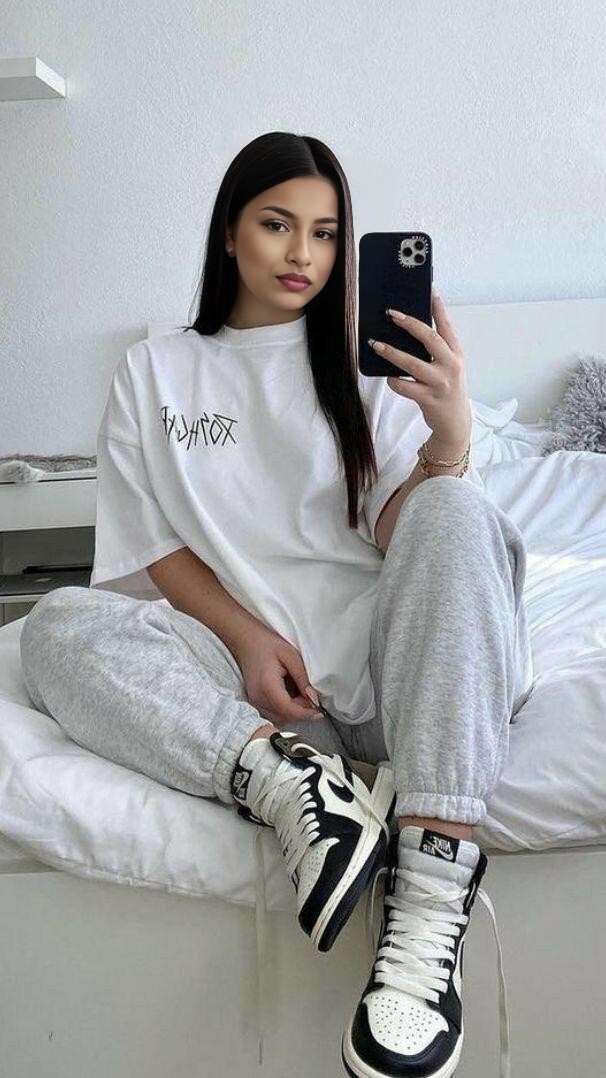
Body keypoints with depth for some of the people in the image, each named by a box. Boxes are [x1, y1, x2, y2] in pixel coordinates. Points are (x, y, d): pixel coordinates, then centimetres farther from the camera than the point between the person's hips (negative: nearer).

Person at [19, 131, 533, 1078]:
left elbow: (403, 536, 1)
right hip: (246, 675, 0)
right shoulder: (155, 372, 15)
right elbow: (152, 548, 7)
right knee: (59, 627, -21)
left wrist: (450, 436, -20)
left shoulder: (368, 360, 14)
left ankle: (431, 885, -39)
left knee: (459, 513, -29)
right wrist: (245, 635, -10)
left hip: (382, 656, 1)